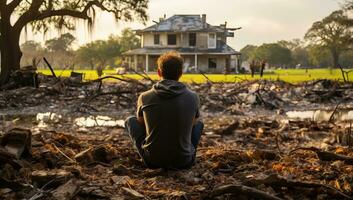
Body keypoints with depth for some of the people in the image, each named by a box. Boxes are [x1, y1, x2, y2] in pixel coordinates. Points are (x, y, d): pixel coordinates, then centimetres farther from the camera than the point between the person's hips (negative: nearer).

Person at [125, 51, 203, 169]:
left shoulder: (145, 97, -7)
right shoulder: (193, 98, -7)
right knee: (199, 124, 27)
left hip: (152, 161, 0)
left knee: (130, 120, 21)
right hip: (183, 162, 1)